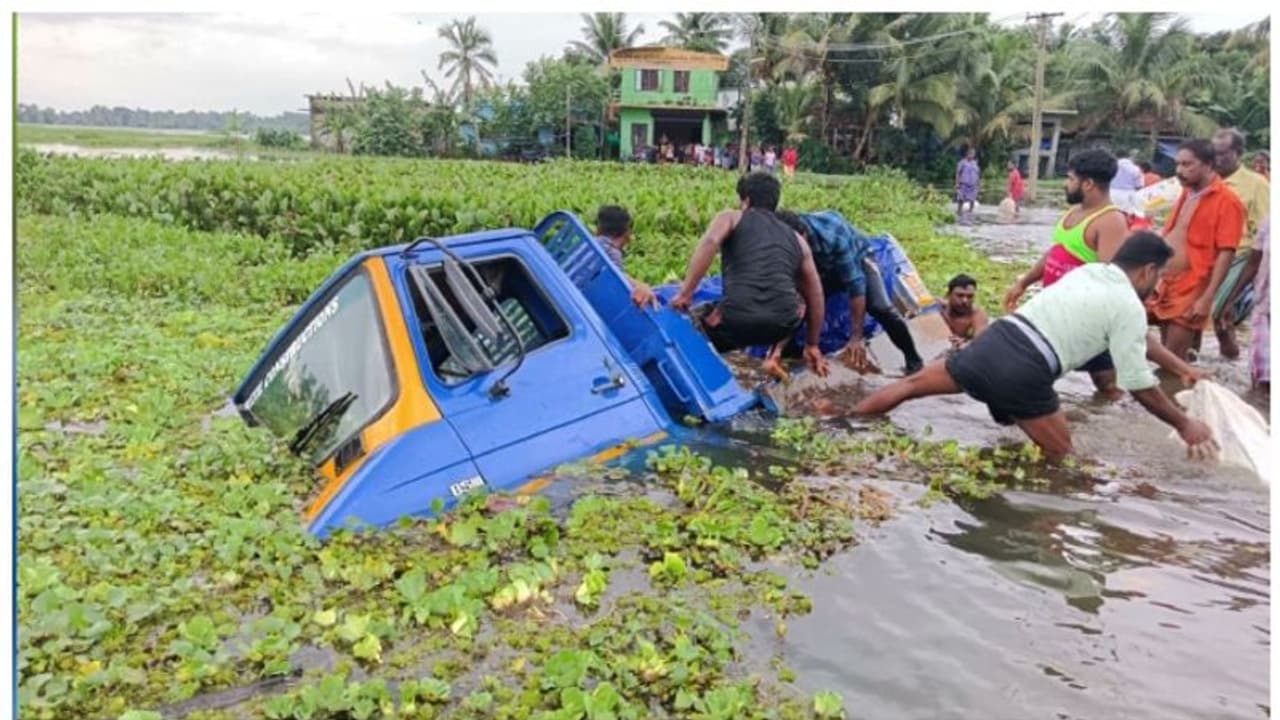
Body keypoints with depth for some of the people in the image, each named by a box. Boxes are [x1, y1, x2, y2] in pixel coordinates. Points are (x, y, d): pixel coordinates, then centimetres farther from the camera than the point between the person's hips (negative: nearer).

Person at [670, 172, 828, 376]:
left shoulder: (731, 218, 17)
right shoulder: (796, 238, 26)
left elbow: (710, 243, -6)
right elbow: (815, 294, 26)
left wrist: (685, 294, -6)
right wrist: (812, 345, 36)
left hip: (736, 321, -2)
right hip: (785, 324, 3)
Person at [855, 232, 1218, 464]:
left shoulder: (1087, 272, 24)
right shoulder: (1129, 306, 2)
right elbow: (1139, 384, 3)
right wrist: (1184, 424, 16)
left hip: (993, 342, 7)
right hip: (1024, 372, -7)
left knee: (911, 384, 17)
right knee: (1061, 457, 10)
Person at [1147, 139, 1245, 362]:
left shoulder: (1226, 201, -11)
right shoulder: (1186, 194, 13)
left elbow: (1226, 253, -16)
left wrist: (1207, 298, -21)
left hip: (1191, 291, -7)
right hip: (1166, 286, 7)